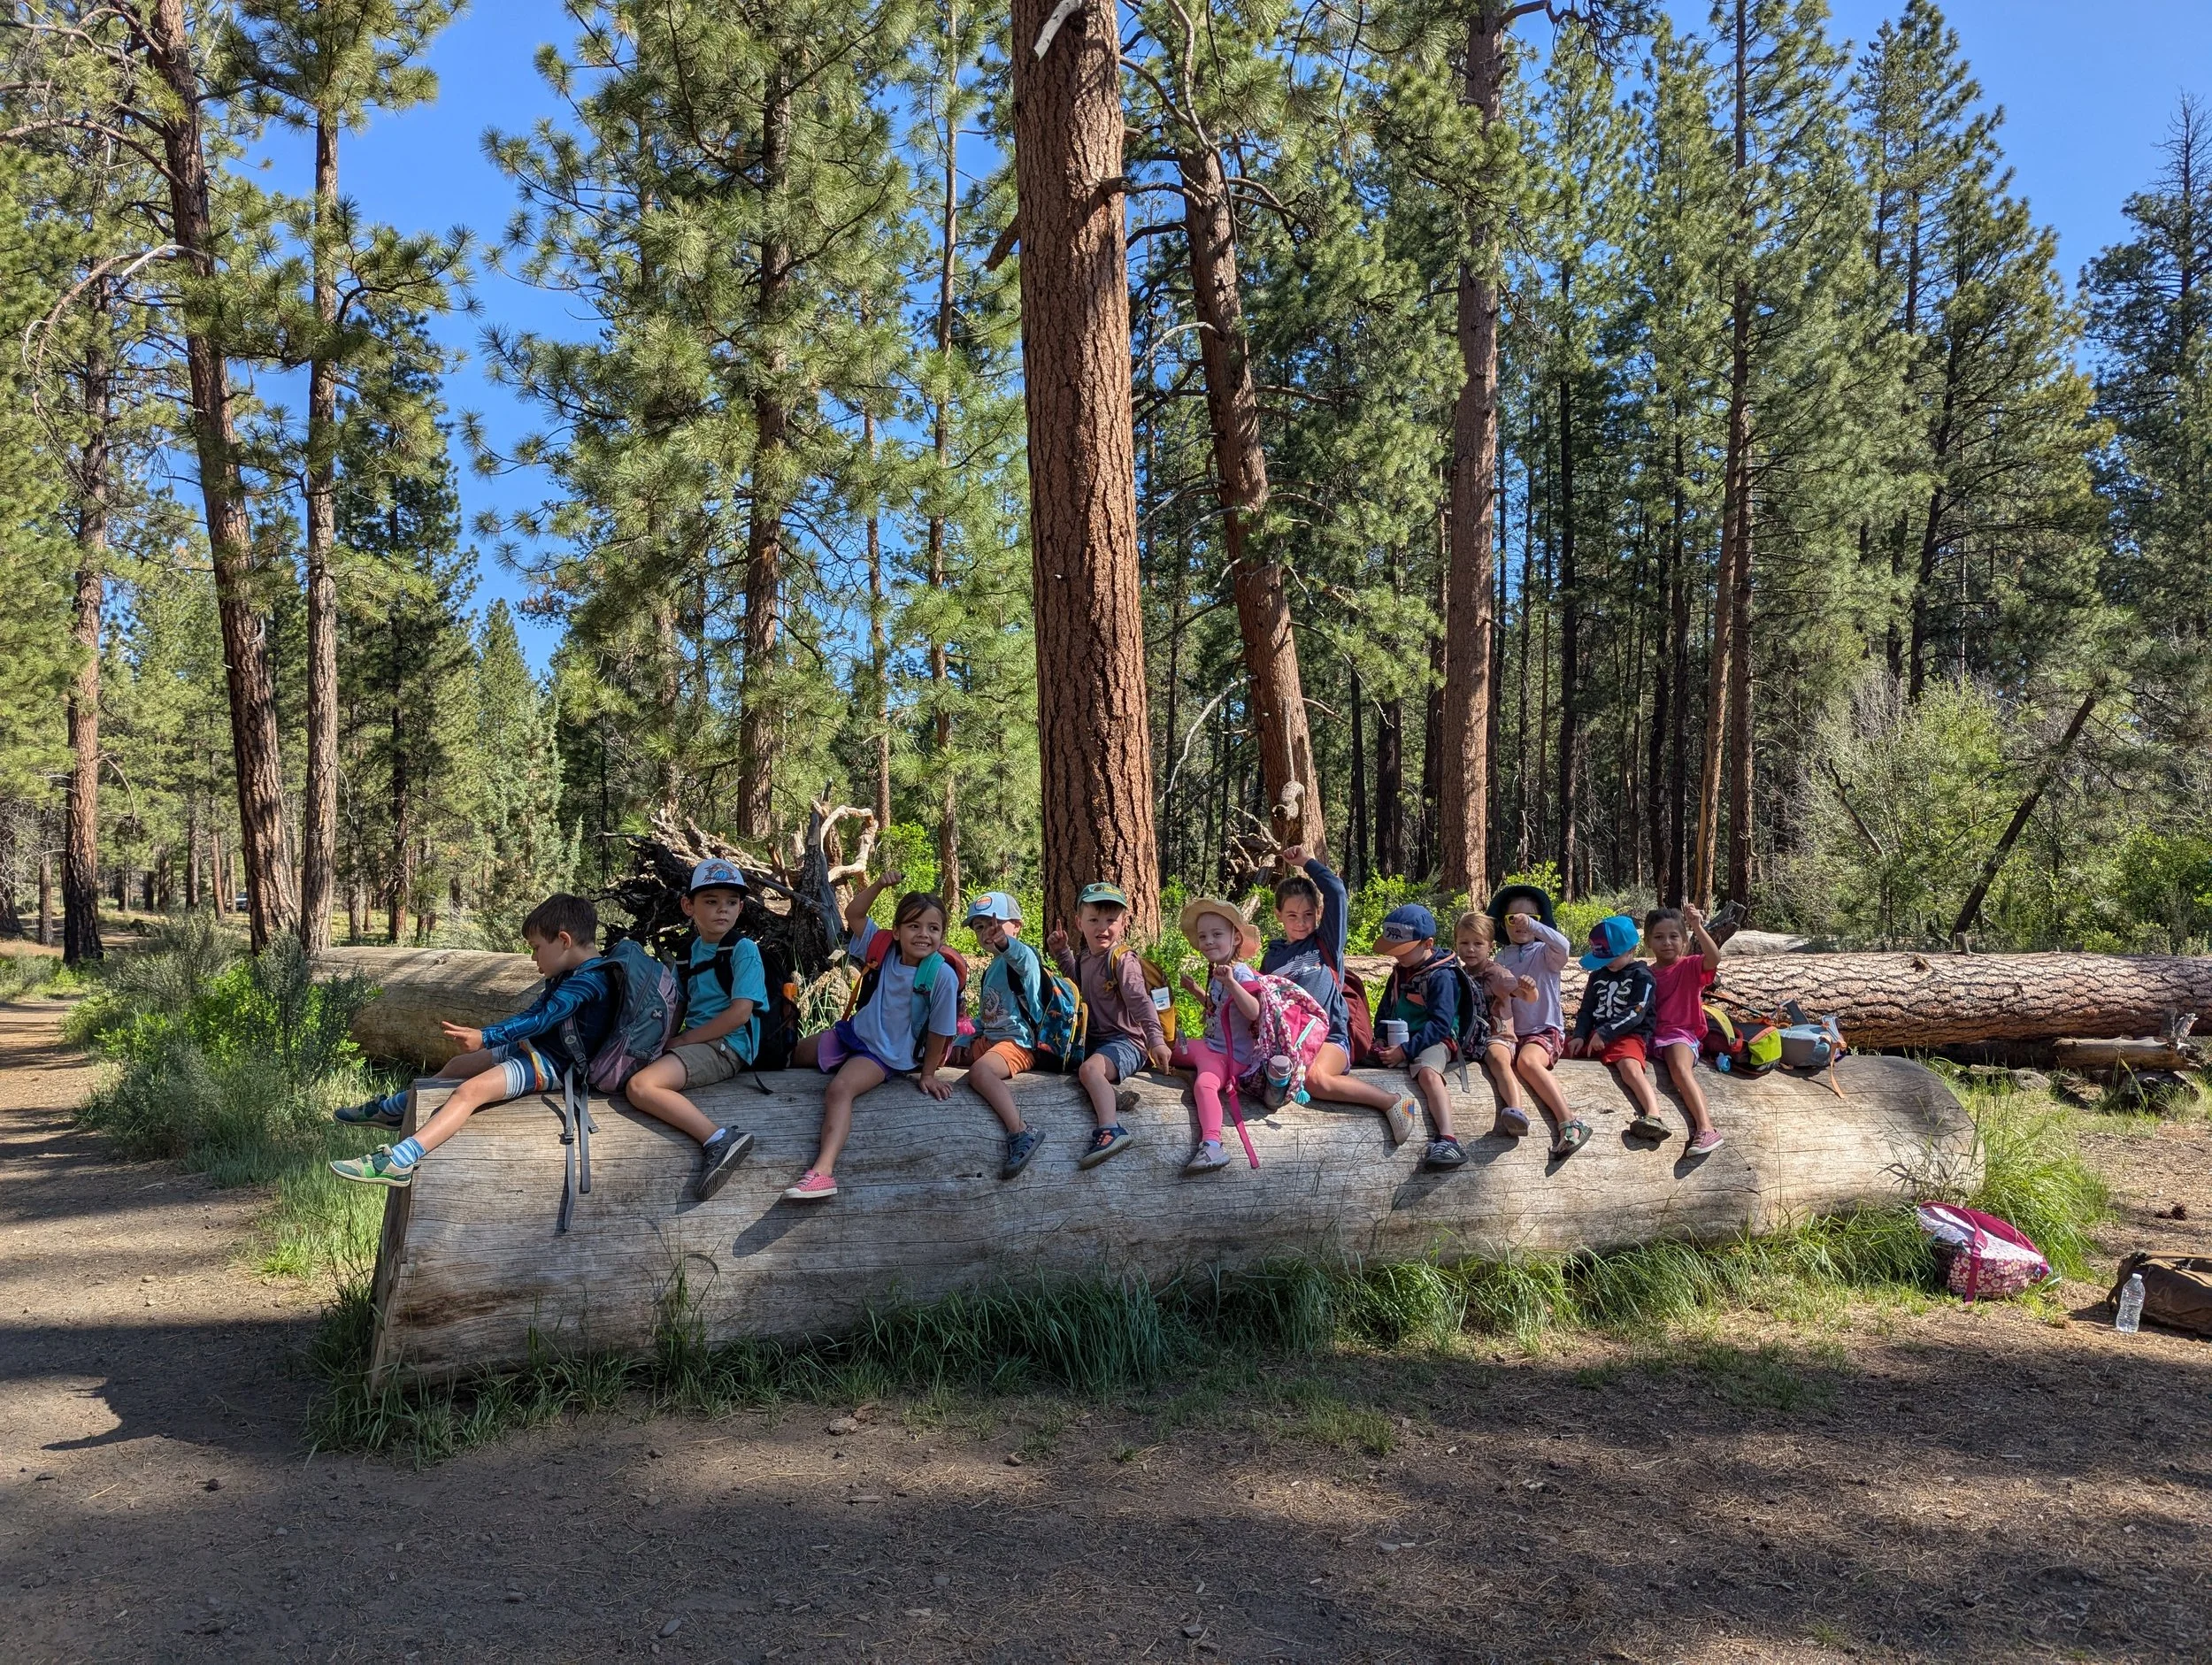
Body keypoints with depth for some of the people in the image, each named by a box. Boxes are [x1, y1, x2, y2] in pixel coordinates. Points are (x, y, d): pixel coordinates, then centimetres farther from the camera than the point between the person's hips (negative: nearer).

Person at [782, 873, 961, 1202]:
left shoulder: (942, 975, -22)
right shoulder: (884, 949, -9)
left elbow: (939, 1030, -14)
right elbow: (854, 914, -4)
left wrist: (928, 1073, -7)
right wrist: (879, 885, -19)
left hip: (886, 1054, -7)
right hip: (853, 1032, 7)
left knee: (840, 1089, -32)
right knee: (793, 1056, 19)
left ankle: (823, 1171, -42)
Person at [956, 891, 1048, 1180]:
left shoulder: (1020, 957, -10)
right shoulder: (992, 969, 21)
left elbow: (1022, 957, -38)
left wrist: (1004, 943, -60)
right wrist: (965, 1044, 18)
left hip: (1018, 1042, -11)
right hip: (988, 1040, 11)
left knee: (980, 1071, -37)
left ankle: (1021, 1133, -40)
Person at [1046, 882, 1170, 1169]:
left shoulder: (1122, 960, -14)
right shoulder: (1086, 958, 11)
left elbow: (1141, 1002, -22)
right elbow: (1079, 981, 34)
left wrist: (1156, 1040, -31)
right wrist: (1061, 953, 22)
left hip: (1126, 1041, -10)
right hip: (1095, 1040, 10)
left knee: (1089, 1068, -33)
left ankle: (1110, 1130, -45)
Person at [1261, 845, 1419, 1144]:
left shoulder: (1327, 943, 11)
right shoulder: (1272, 956, 20)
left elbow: (1336, 893, 1)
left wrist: (1308, 862, 9)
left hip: (1329, 1037, -3)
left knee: (1312, 1077, -35)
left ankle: (1393, 1102, -22)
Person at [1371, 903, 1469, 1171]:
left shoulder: (1441, 975, -10)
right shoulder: (1399, 973, 16)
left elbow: (1440, 1024, -18)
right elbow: (1385, 1010, 21)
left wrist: (1406, 1049, -25)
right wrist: (1380, 1038, 0)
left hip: (1433, 1040, -9)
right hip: (1399, 1042, 9)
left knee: (1428, 1073, -37)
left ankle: (1447, 1141, -51)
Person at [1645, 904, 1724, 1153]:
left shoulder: (1690, 966, 2)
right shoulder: (1646, 975, 16)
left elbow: (1714, 958, -20)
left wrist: (1698, 927, -29)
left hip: (1682, 1032, -7)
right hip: (1652, 1034, 7)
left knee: (1680, 1069, -34)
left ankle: (1706, 1129, -46)